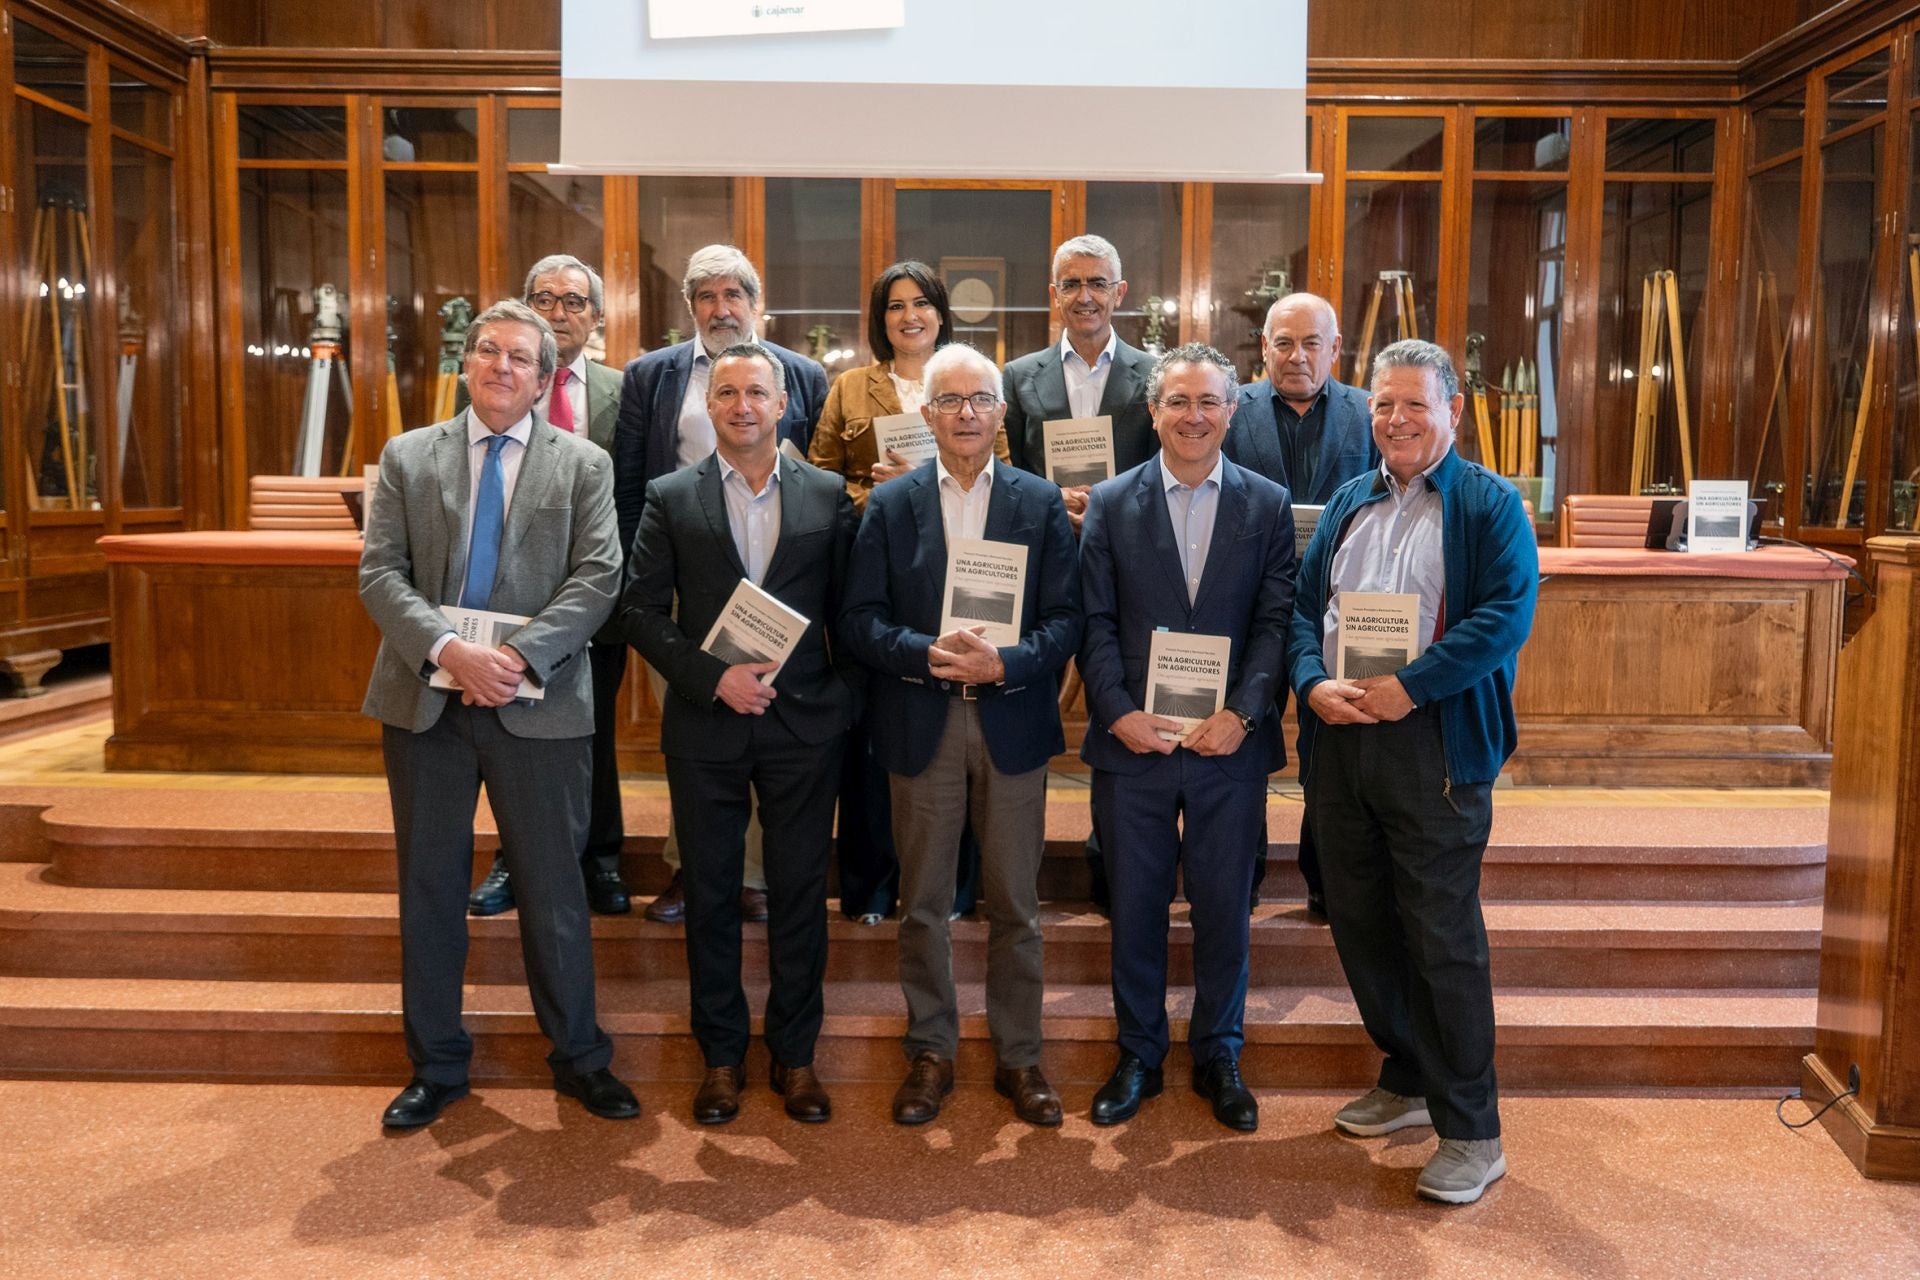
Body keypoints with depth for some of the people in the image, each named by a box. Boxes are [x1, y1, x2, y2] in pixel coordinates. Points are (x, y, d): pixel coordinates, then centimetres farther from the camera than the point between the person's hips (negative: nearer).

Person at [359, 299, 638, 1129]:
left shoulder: (583, 465, 4)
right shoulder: (408, 456, 8)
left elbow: (597, 580, -6)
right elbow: (380, 574, -1)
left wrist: (519, 656, -19)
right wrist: (447, 649, -18)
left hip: (538, 704, -2)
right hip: (424, 700, 2)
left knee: (553, 887, 7)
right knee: (430, 887, 12)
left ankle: (579, 1058, 24)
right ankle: (436, 1066, 28)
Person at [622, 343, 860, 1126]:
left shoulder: (828, 496, 5)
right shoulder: (671, 498, 3)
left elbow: (850, 610, 7)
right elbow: (641, 612, -1)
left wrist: (843, 695, -5)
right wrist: (712, 678, -13)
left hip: (803, 722, 0)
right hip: (706, 727, 0)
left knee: (800, 894, 7)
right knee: (710, 894, 9)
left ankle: (795, 1054, 23)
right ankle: (722, 1056, 24)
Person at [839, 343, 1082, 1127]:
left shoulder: (1041, 503, 4)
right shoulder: (889, 505, 5)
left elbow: (1066, 619, -2)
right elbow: (861, 620, -1)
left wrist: (1005, 664, -18)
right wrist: (928, 655, -18)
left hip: (1013, 722, 0)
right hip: (921, 726, 0)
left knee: (1015, 905, 8)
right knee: (923, 904, 9)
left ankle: (1019, 1056, 23)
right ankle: (930, 1053, 25)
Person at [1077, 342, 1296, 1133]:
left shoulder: (1268, 505, 4)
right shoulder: (1111, 504, 3)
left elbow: (1275, 621, -1)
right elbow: (1095, 622, 0)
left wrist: (1242, 713, -13)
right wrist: (1118, 712, -12)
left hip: (1229, 744, 0)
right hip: (1132, 742, 0)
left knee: (1224, 908, 10)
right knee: (1134, 906, 10)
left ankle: (1218, 1057, 29)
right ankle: (1138, 1055, 28)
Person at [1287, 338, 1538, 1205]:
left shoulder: (1488, 505, -2)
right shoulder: (1350, 502, 16)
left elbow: (1508, 614, -14)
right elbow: (1303, 605, 13)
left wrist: (1409, 686, -19)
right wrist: (1313, 683, -6)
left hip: (1433, 742, -6)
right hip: (1339, 736, 6)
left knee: (1443, 938, -2)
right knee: (1360, 923, 13)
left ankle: (1471, 1133, 11)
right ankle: (1409, 1081, 33)